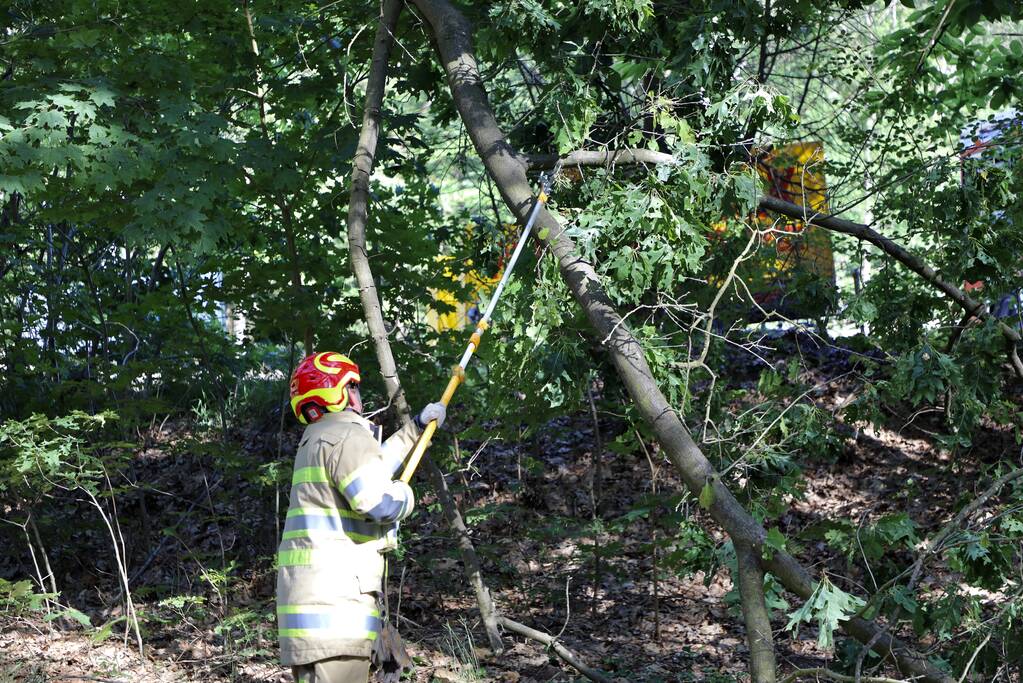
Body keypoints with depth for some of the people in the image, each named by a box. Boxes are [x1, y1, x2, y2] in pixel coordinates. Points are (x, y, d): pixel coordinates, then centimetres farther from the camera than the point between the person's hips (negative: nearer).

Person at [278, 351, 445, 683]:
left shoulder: (317, 441, 23)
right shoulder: (347, 435, -9)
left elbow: (373, 467, 41)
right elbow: (380, 502, -21)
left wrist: (416, 427, 47)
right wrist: (403, 493, 2)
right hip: (331, 589, -10)